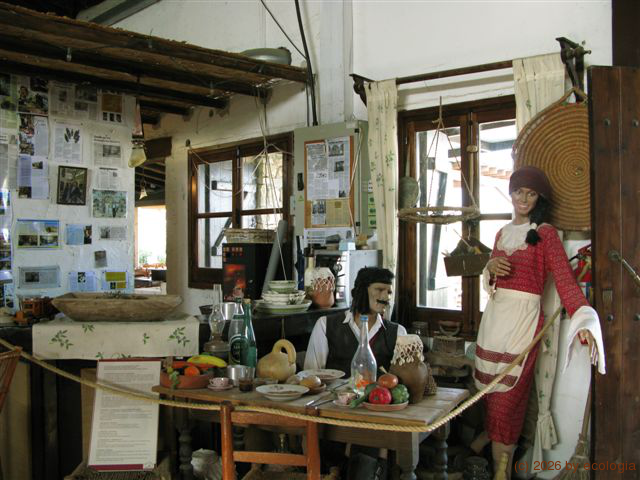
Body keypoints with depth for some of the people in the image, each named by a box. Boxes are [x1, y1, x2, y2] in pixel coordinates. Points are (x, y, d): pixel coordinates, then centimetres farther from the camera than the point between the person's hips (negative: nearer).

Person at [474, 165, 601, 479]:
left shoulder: (545, 233, -5)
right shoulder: (503, 233, 15)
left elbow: (564, 278, -17)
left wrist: (583, 321, -30)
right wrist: (490, 268, -2)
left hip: (522, 318, -6)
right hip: (494, 314, 6)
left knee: (506, 396, -5)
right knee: (489, 391, 10)